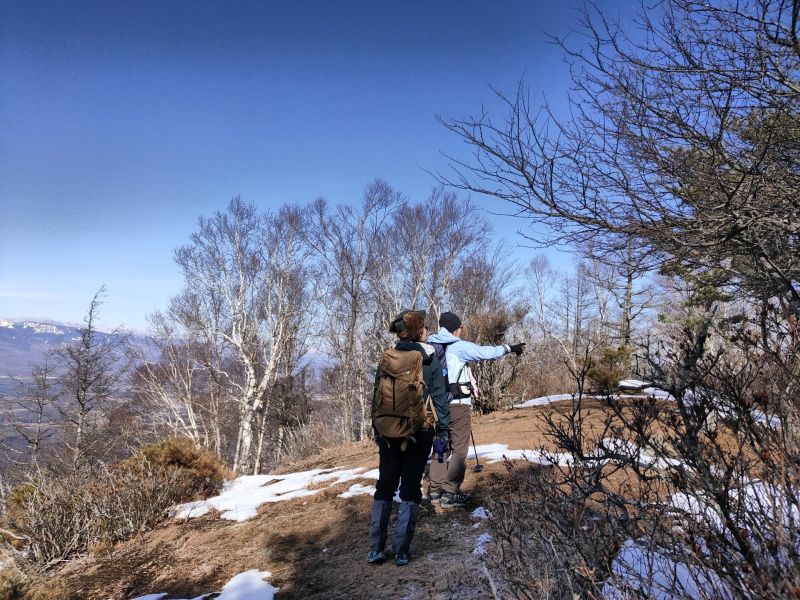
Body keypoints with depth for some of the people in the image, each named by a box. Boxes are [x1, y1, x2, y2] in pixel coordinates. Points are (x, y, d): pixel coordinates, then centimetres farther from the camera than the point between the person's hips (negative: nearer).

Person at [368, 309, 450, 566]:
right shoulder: (430, 359, -5)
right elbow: (439, 397, -7)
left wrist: (377, 431, 12)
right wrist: (442, 430, -1)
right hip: (420, 432, -2)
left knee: (384, 487, 14)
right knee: (410, 489, 8)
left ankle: (375, 549, 15)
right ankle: (402, 551, 10)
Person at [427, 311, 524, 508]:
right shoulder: (459, 347, -11)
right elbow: (487, 352, -6)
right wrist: (510, 348, 7)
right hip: (457, 404, -6)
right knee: (459, 449, 4)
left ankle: (435, 490, 21)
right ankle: (450, 494, 4)